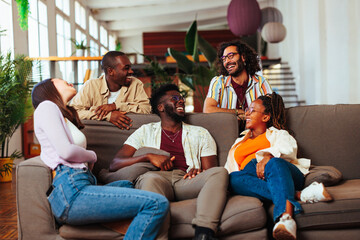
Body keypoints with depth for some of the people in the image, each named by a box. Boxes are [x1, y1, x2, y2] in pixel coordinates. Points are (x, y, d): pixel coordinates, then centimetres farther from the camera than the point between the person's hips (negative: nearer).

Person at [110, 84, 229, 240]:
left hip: (187, 182, 2)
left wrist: (199, 172, -6)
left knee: (220, 172, -29)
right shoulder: (145, 131, 26)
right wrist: (149, 156, -3)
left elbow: (212, 173, 20)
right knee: (151, 178, -38)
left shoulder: (200, 133, 30)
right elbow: (114, 165, 13)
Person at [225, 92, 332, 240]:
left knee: (275, 164, -39)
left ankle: (286, 215, -66)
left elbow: (290, 148, 4)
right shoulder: (239, 143, 41)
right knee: (233, 178, -34)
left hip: (283, 172, -2)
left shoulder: (277, 134, 28)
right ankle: (298, 195, -46)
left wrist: (268, 156, -18)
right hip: (252, 177, 3)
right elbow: (229, 168, 30)